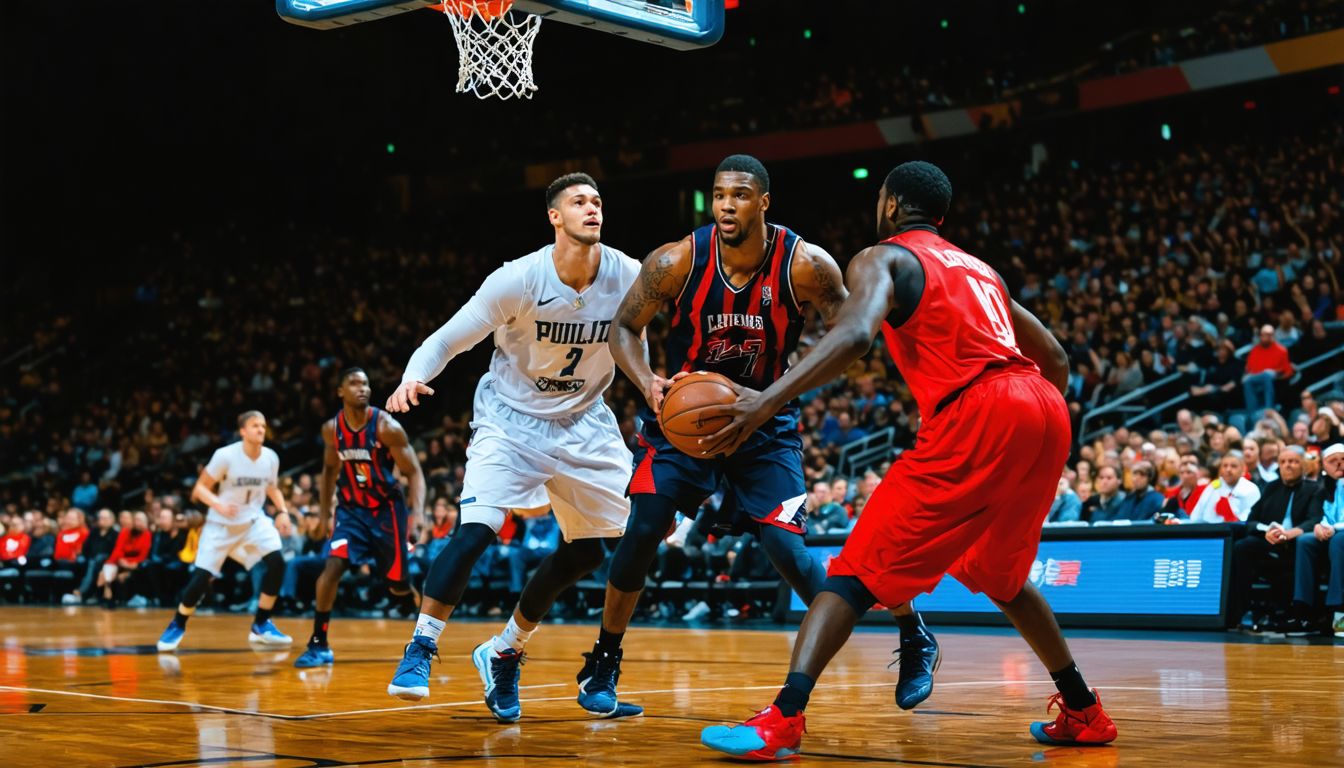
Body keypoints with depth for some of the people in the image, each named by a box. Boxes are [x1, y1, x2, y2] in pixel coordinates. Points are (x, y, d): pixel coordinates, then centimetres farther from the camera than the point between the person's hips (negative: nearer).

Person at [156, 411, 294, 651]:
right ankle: (176, 626, 16)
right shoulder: (226, 455, -19)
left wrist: (283, 510, -4)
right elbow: (200, 488, -13)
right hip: (221, 523, -3)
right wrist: (218, 504, -32)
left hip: (253, 519, 3)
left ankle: (260, 625, -1)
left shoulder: (271, 458, -6)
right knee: (201, 577, -9)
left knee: (277, 563, -17)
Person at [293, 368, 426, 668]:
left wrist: (418, 511, -28)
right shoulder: (331, 429, -5)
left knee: (397, 582, 6)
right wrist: (324, 512, 11)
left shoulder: (386, 427, -17)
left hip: (386, 509, -2)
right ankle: (319, 644, -11)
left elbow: (414, 472, -14)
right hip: (351, 509, 2)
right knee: (332, 567, -19)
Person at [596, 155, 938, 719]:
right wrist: (648, 383, -25)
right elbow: (625, 327, -5)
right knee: (643, 530, -14)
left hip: (765, 422, -1)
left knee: (787, 552, -10)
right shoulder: (677, 262, -17)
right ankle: (603, 664, 7)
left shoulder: (805, 265, -19)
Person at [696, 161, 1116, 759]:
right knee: (996, 571, 29)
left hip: (976, 414, -7)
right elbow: (1054, 357, 31)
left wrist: (766, 401, -22)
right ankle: (1083, 713, 33)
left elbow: (855, 335, -15)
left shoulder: (882, 259, 8)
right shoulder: (978, 268, 30)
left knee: (861, 567, -6)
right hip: (1046, 412, 7)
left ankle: (782, 719, -21)